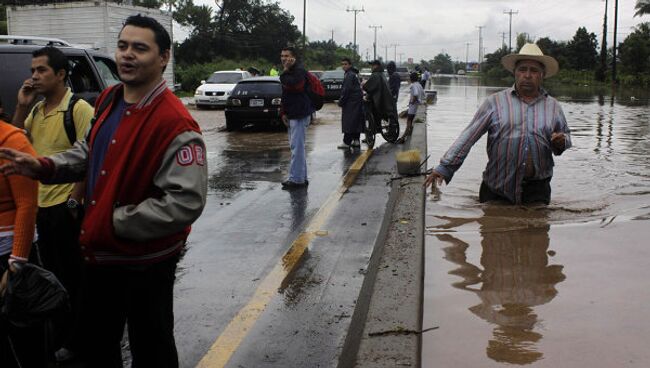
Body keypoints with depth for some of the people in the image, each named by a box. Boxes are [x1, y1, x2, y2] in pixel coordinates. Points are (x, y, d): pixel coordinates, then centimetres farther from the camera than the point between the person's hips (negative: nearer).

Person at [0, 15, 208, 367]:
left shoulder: (175, 124, -25)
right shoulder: (108, 100, 3)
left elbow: (186, 203, -30)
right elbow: (88, 151, 18)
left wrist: (115, 224, -25)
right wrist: (44, 167, -1)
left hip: (144, 263, -8)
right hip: (100, 254, 8)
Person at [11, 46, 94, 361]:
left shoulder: (79, 109, -13)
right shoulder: (36, 109, 11)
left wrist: (74, 200, -17)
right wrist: (21, 107, 0)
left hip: (66, 207, -8)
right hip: (40, 204, 8)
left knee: (72, 276, 4)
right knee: (51, 273, 18)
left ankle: (73, 340, 18)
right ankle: (57, 335, 33)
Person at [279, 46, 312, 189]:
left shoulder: (299, 71, -12)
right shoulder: (290, 72, 20)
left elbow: (293, 85, -31)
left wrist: (285, 71, -18)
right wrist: (284, 113, 14)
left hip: (300, 114, -11)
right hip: (293, 115, 11)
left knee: (297, 146, -10)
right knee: (298, 146, 13)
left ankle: (296, 178, -8)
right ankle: (302, 178, 20)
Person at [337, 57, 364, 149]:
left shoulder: (349, 75, -14)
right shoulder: (354, 74, 18)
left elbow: (346, 90, -19)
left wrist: (341, 101, -13)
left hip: (351, 102, -10)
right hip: (357, 100, 10)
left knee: (348, 121, -9)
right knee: (356, 121, 12)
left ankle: (346, 142, -9)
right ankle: (356, 140, 17)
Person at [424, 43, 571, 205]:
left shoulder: (553, 106, 9)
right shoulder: (495, 102, 1)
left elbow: (565, 135, 22)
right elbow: (468, 137, -4)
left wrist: (561, 142, -4)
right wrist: (444, 168, -11)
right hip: (496, 190, -1)